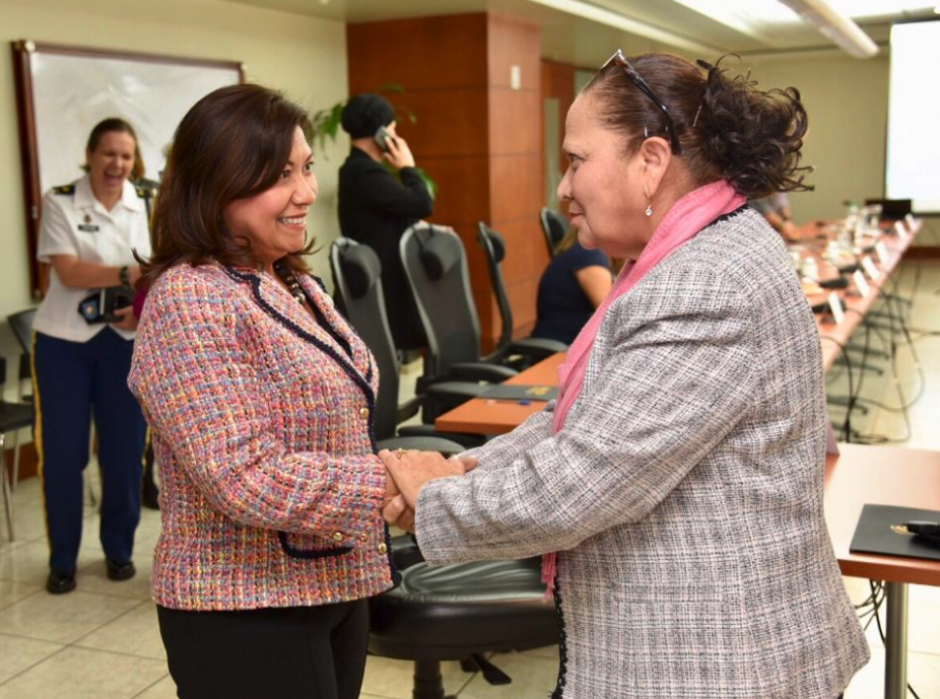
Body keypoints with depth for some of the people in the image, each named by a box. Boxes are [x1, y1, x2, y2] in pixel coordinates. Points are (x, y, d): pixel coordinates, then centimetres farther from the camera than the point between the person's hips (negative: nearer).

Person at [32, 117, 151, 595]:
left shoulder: (147, 207, 4)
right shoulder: (60, 202, -4)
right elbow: (68, 272, -15)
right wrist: (130, 274, -28)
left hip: (125, 341, 2)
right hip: (64, 340, -2)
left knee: (124, 451, 6)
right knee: (62, 452, 2)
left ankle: (119, 550, 24)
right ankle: (61, 561, 16)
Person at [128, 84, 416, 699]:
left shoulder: (293, 285, 8)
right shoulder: (189, 300, -20)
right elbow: (248, 478, -26)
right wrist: (395, 482, -22)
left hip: (332, 588, 8)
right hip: (247, 612, -8)